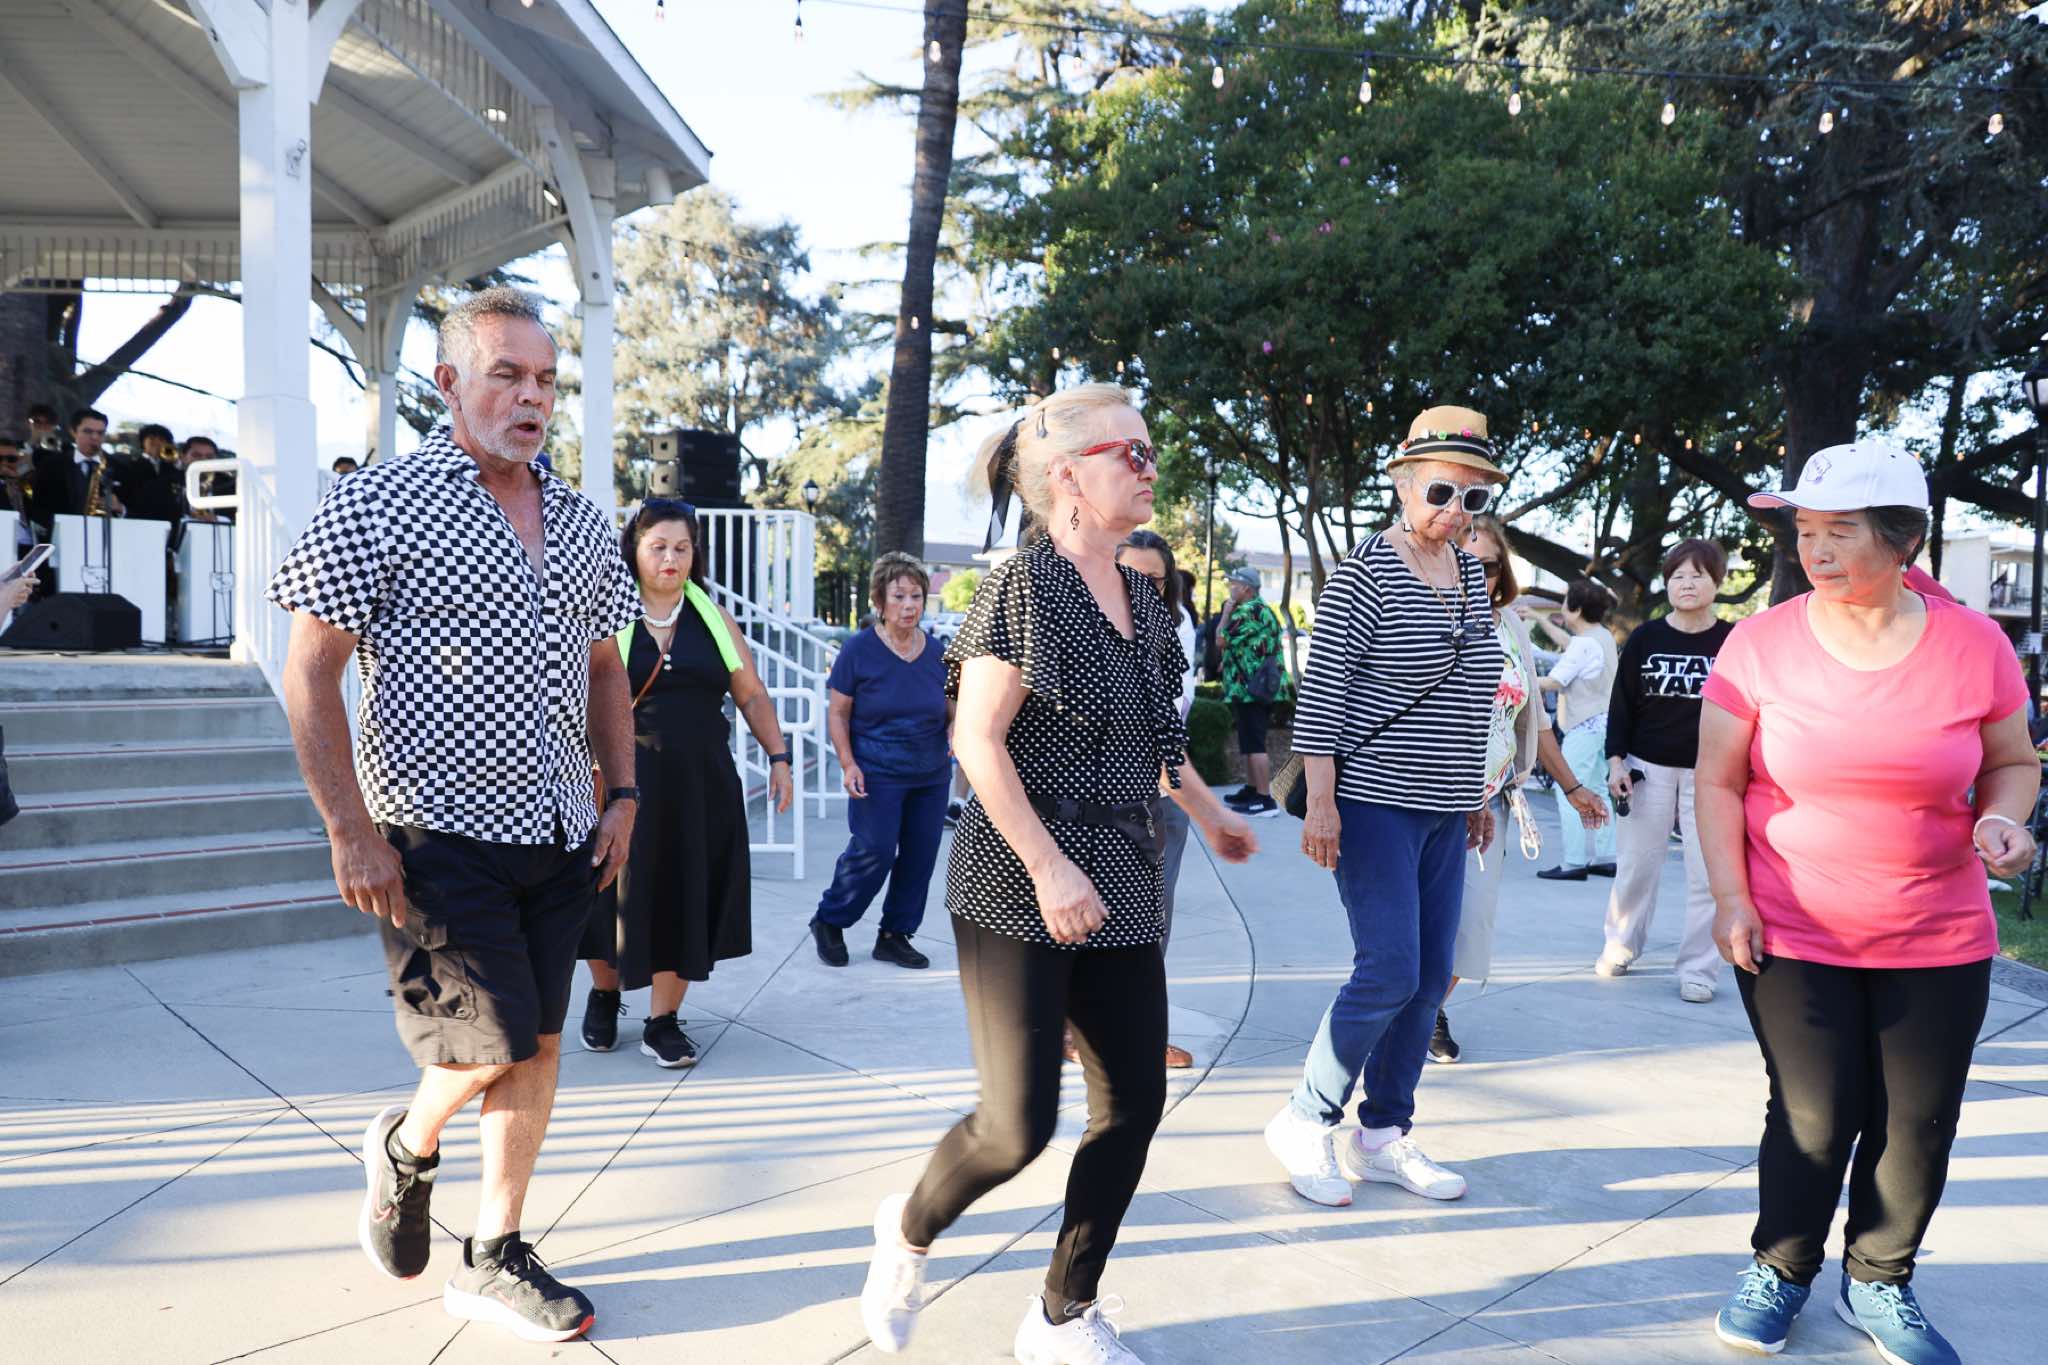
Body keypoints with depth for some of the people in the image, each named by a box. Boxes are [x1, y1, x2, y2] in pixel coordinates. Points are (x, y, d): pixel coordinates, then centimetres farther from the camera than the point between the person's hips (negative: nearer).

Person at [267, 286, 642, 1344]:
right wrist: (351, 832, -14)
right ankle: (405, 1143, 30)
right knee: (493, 1046, -5)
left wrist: (621, 792, 8)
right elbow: (310, 672, -10)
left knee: (538, 1043, 9)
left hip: (560, 835, 6)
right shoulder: (380, 505, -8)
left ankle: (493, 1260, 25)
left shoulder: (581, 523, 10)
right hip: (443, 834, -6)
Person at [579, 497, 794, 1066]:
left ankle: (663, 1021, 16)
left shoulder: (713, 619, 10)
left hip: (701, 784, 3)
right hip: (624, 781, -3)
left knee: (684, 895, 4)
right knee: (618, 891, 6)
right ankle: (604, 996, 33)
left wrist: (778, 757, 7)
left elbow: (751, 696, 13)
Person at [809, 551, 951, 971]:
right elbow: (837, 713, -3)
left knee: (920, 857, 5)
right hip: (878, 774, -4)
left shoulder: (937, 652, 3)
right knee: (874, 853, -9)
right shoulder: (858, 650, -7)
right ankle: (828, 921, 14)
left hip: (932, 775, 5)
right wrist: (848, 764, -13)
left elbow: (952, 709, 14)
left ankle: (894, 936, 21)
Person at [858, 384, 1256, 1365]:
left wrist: (1207, 813, 32)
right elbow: (978, 739, -17)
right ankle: (910, 1229, 27)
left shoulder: (1140, 600, 11)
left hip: (1118, 894, 8)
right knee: (1020, 1125, -6)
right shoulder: (1025, 585, -12)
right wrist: (1047, 866, -22)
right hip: (1019, 896, -8)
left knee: (1133, 1103, 6)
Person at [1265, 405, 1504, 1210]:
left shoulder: (1471, 576, 12)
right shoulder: (1365, 575, -10)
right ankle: (1304, 1123, 7)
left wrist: (1475, 791, 20)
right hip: (1374, 802, -8)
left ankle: (1382, 1137, 20)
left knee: (1431, 978, 8)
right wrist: (1321, 800, -19)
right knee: (1389, 972, -11)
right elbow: (1321, 690, -14)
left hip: (1442, 811, 8)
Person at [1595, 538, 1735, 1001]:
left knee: (1707, 874, -1)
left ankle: (1697, 969, 8)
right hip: (1648, 768, 1)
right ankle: (1620, 946, 26)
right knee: (1636, 865, 8)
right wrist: (1616, 760, -3)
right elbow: (1621, 704, 4)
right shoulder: (1644, 639, 2)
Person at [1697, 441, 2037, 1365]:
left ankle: (1877, 1282, 29)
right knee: (1814, 1116, 1)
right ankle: (1781, 1270, 26)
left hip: (1939, 942, 2)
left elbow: (2012, 762, 9)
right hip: (1791, 936, -1)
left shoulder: (1974, 646, -4)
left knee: (1918, 1124, 7)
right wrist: (1730, 898, -7)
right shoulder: (1761, 644, -7)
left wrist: (2002, 819, -13)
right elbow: (1718, 779, -1)